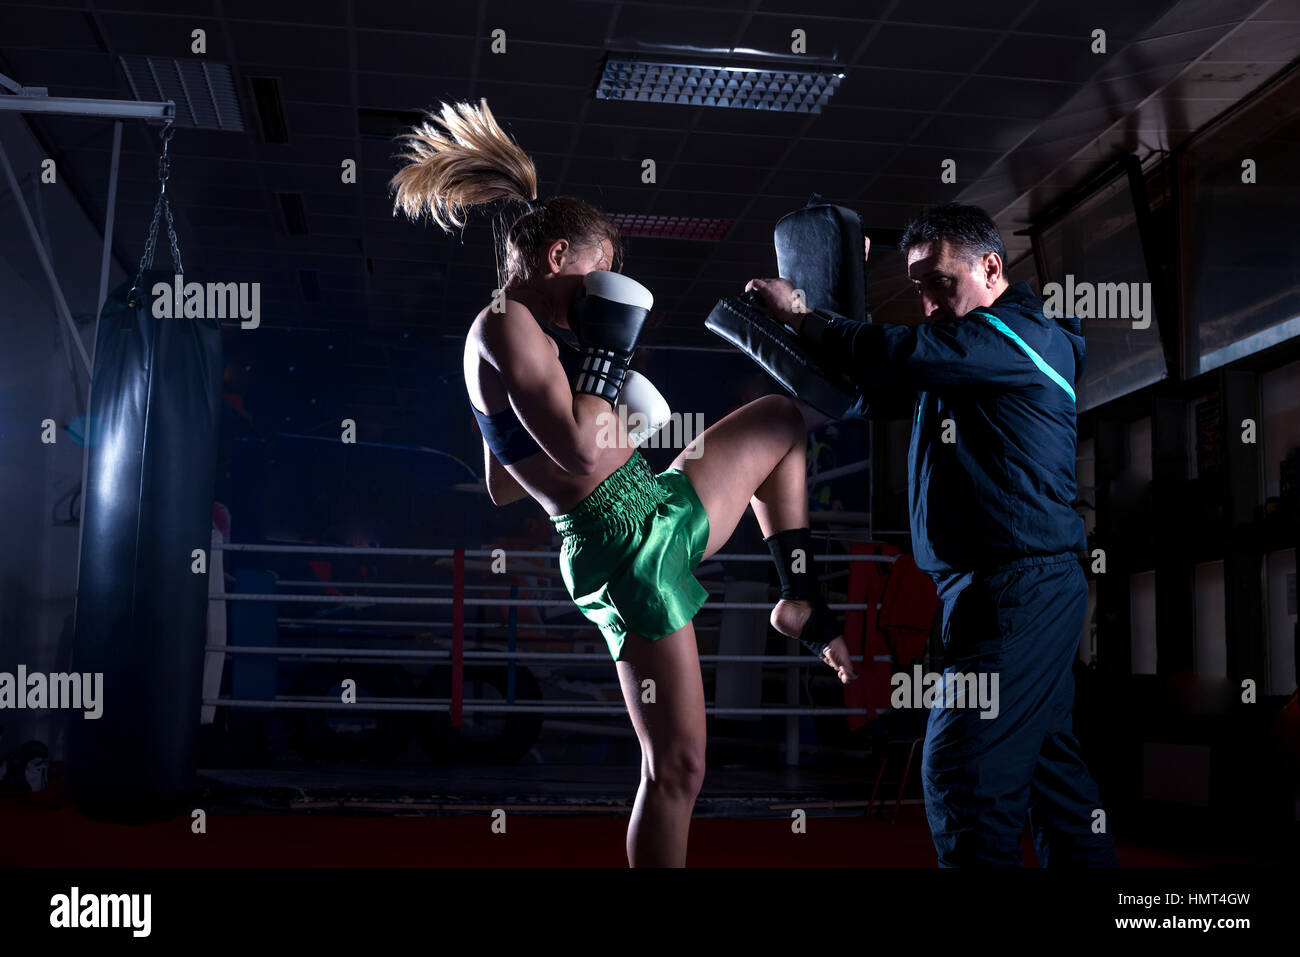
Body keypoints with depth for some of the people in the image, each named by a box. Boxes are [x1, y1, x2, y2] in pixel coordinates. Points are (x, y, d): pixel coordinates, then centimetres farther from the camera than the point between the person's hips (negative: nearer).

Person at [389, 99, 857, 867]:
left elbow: (503, 486, 19)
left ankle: (800, 604, 23)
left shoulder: (523, 332, 14)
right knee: (678, 769, -2)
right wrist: (605, 349, -13)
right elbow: (580, 452, -25)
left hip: (666, 511, 10)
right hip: (625, 545, -10)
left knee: (782, 416, 26)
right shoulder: (507, 325, -15)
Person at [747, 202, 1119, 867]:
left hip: (1016, 585, -10)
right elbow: (873, 385, 17)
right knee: (1047, 758, 15)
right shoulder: (966, 349, 20)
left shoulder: (1020, 334, -11)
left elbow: (904, 356, -23)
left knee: (962, 767, -11)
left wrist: (799, 318, -12)